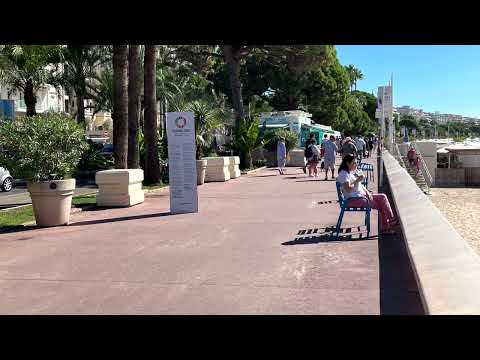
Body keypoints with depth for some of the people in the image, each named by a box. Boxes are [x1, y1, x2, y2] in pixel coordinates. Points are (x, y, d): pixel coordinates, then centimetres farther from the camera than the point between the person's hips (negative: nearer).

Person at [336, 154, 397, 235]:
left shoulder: (352, 173, 18)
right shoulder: (343, 174, -13)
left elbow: (360, 185, 21)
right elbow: (348, 189, -26)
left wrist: (368, 192, 5)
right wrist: (357, 180, -21)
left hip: (362, 196, 10)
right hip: (353, 200, -10)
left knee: (382, 197, -2)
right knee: (381, 205, -15)